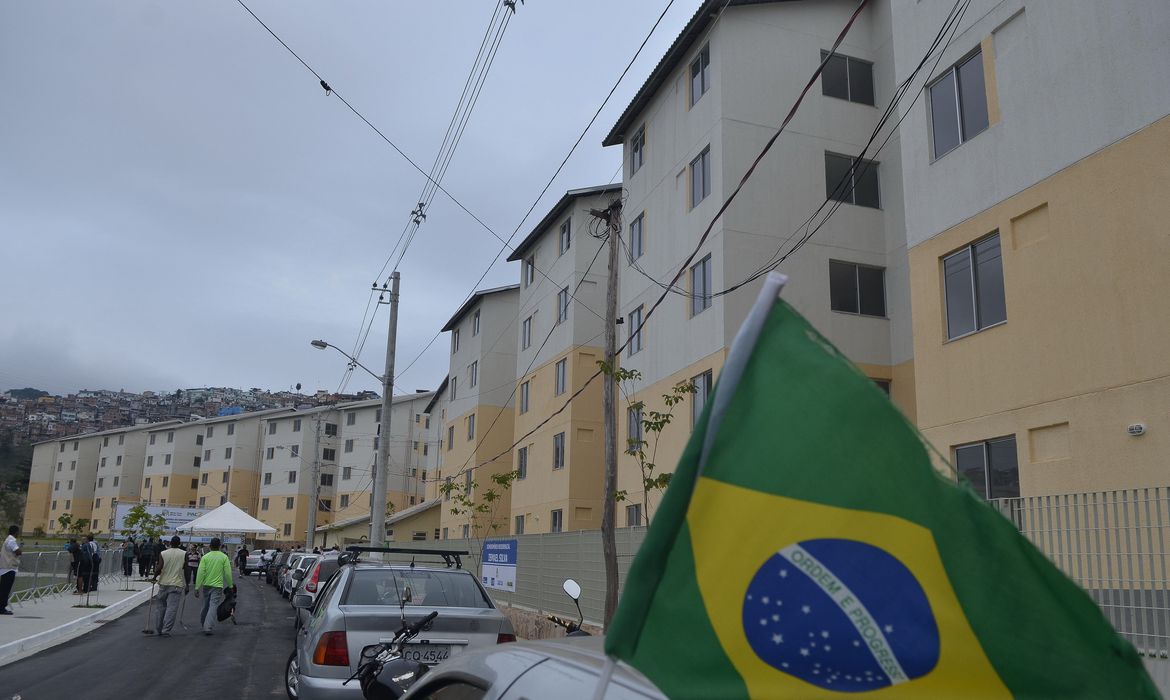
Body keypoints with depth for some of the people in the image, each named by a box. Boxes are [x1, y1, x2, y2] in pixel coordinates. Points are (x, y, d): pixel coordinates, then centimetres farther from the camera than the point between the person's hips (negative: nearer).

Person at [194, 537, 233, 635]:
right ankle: (208, 628, -13)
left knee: (205, 606, 17)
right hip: (218, 586, -2)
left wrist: (197, 587, -3)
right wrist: (230, 586, 6)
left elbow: (200, 573, -5)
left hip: (206, 585, 2)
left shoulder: (205, 557, 0)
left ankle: (204, 625, 31)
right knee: (213, 606, -4)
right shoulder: (224, 557, -3)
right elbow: (228, 573, -4)